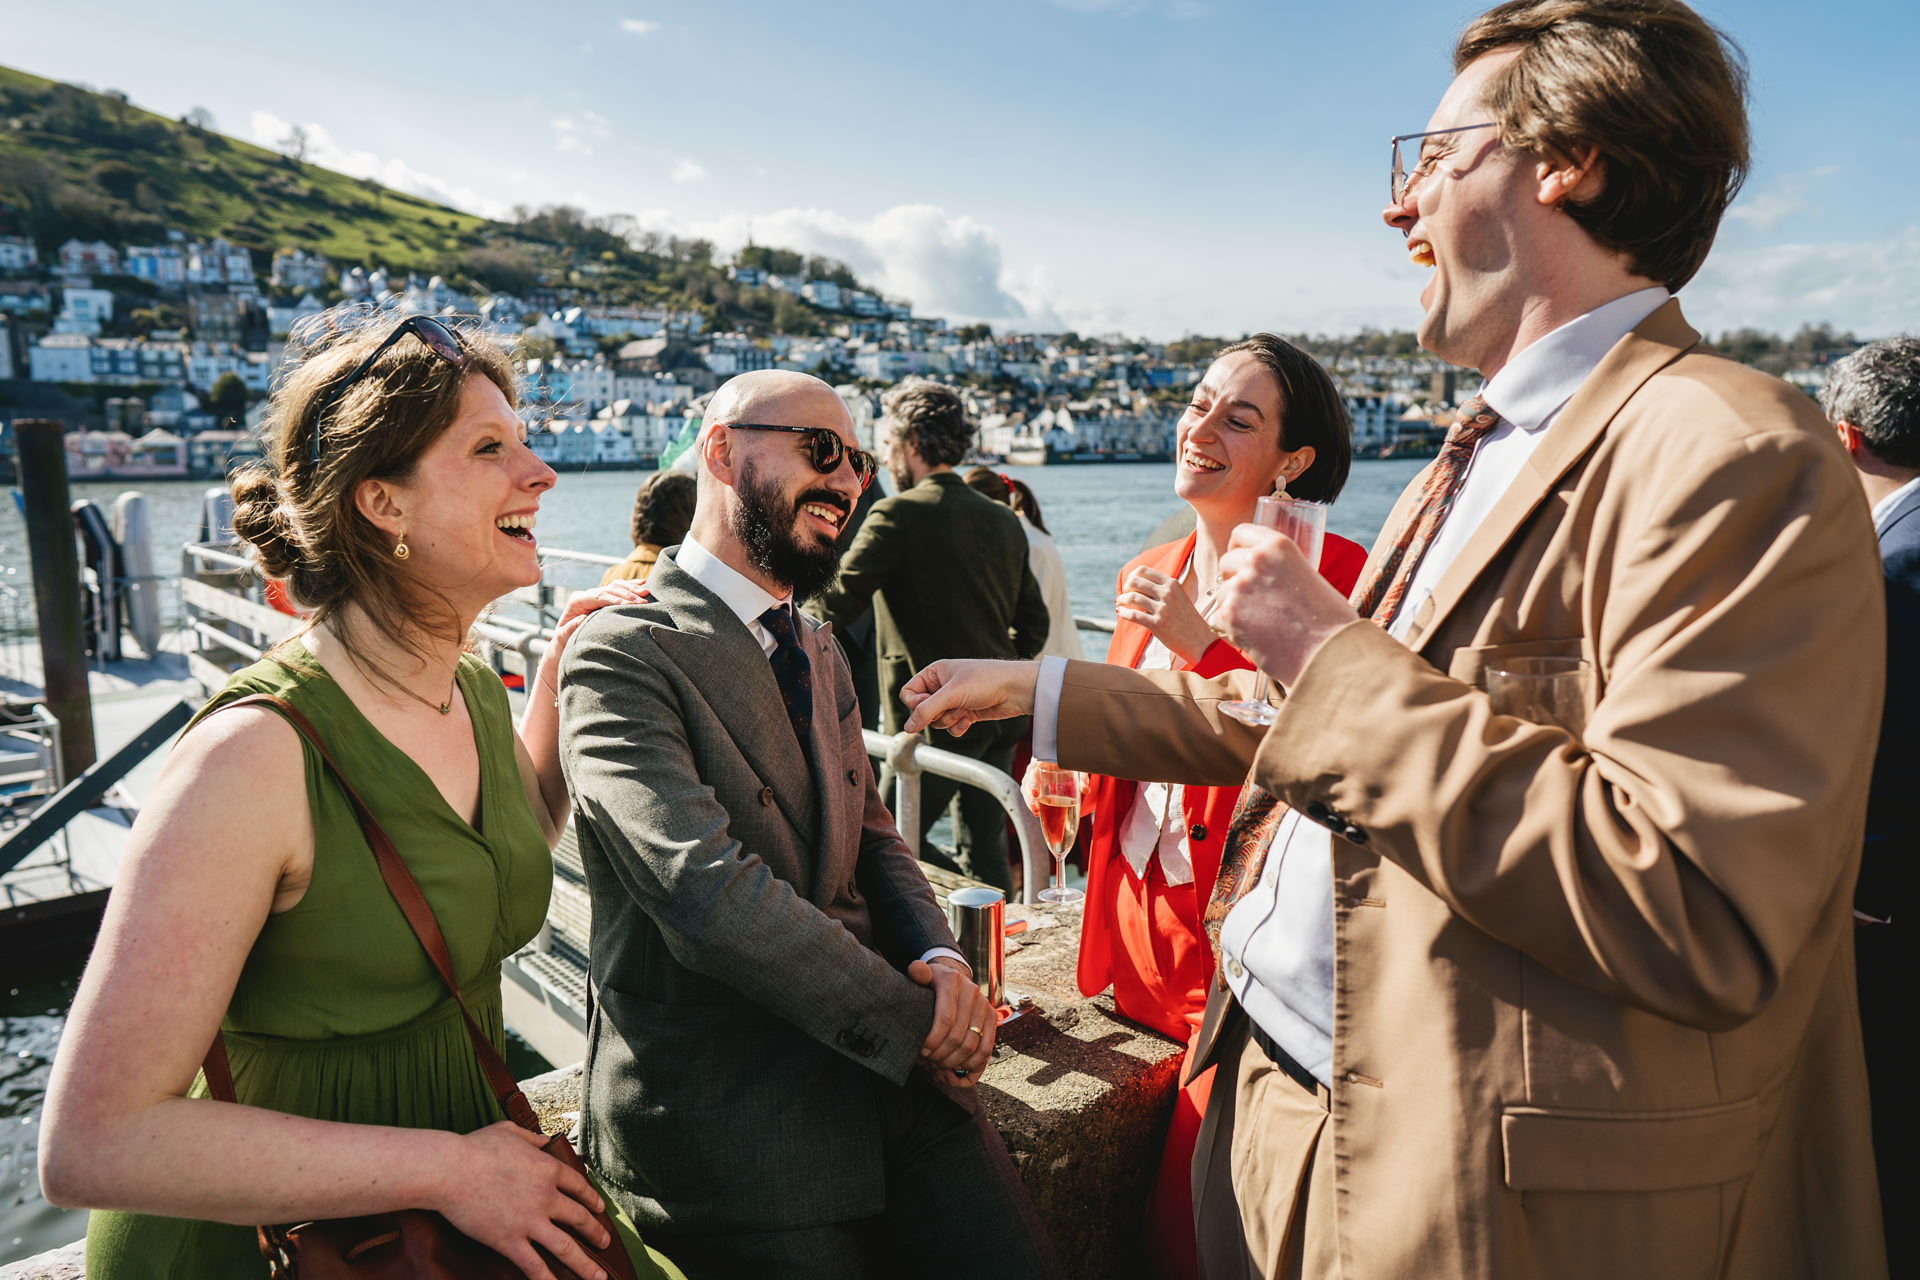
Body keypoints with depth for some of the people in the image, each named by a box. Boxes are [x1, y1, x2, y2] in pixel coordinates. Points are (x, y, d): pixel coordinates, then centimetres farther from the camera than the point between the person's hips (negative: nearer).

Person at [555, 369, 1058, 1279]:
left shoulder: (817, 650, 14)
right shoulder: (623, 656, -14)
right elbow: (710, 892, -23)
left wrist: (940, 959, -5)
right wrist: (916, 1020, -17)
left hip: (889, 1078, 7)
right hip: (729, 1126, -6)